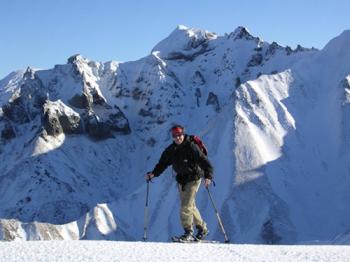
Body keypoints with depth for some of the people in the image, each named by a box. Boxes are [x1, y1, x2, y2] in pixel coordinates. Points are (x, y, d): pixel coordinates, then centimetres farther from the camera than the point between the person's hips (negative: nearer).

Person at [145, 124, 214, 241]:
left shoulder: (191, 147, -17)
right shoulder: (171, 150, 3)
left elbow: (204, 161, -22)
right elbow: (163, 163, 12)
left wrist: (208, 176, -34)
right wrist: (153, 173, -2)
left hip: (193, 178, -7)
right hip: (181, 180, 7)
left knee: (186, 206, -12)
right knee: (190, 206, 15)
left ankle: (188, 232, -2)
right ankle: (202, 228, 30)